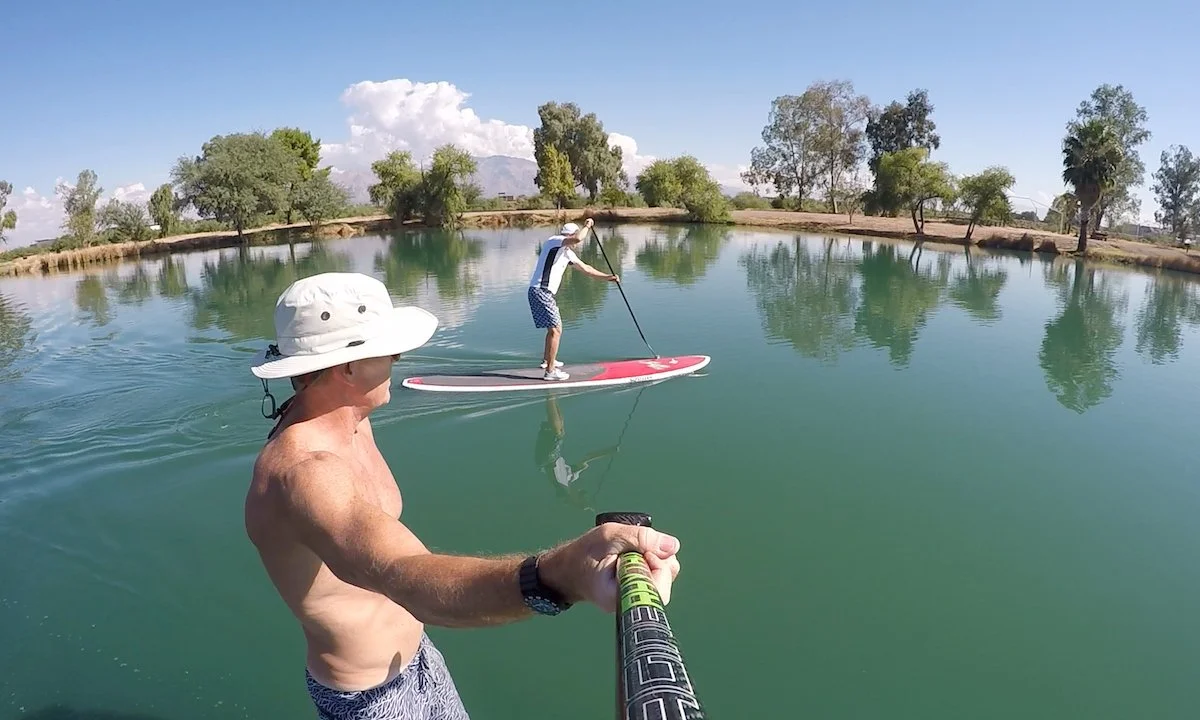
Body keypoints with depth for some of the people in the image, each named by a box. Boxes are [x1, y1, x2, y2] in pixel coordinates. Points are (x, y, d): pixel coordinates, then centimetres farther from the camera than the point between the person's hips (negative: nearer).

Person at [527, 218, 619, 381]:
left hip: (544, 293, 10)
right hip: (540, 291, -10)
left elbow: (585, 269, 30)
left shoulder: (567, 252, 22)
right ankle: (550, 371, -8)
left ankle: (546, 360, 44)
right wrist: (586, 227, -7)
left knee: (554, 327, 27)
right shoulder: (554, 241, -6)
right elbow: (578, 238, -26)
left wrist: (607, 277, 29)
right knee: (556, 329, -11)